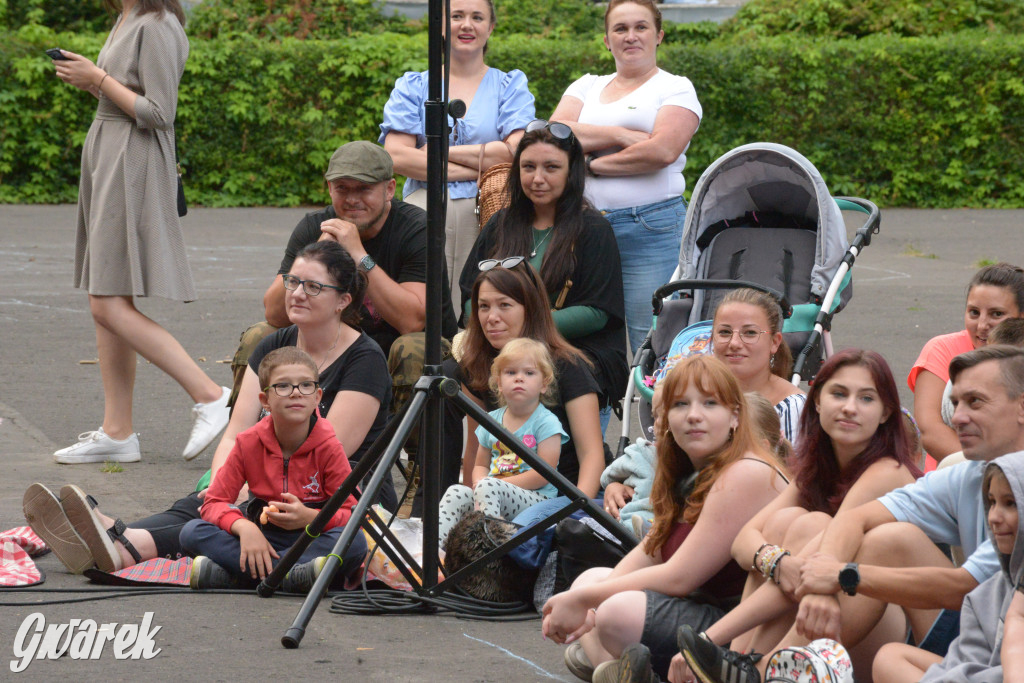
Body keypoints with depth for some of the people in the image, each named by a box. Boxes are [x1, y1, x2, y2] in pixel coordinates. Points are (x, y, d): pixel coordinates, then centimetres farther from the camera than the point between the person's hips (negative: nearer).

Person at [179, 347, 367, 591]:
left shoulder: (328, 448, -6)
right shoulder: (248, 444, -1)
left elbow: (352, 514, -8)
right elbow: (215, 502, -3)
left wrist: (311, 518, -27)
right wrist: (244, 528, -24)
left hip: (311, 541, -1)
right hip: (263, 540, 1)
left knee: (355, 542, -34)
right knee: (191, 533, -19)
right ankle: (295, 575, -34)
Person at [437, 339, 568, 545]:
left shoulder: (546, 423, -3)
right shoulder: (492, 420, 17)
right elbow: (481, 465, 23)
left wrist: (494, 483, -14)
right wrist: (480, 483, -4)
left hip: (536, 499, -6)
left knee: (489, 487, -34)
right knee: (456, 493, -21)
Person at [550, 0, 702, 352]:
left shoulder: (676, 89, 7)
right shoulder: (586, 87, 21)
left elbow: (662, 151, -10)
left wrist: (591, 164, -4)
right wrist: (621, 135, -7)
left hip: (652, 230, -4)